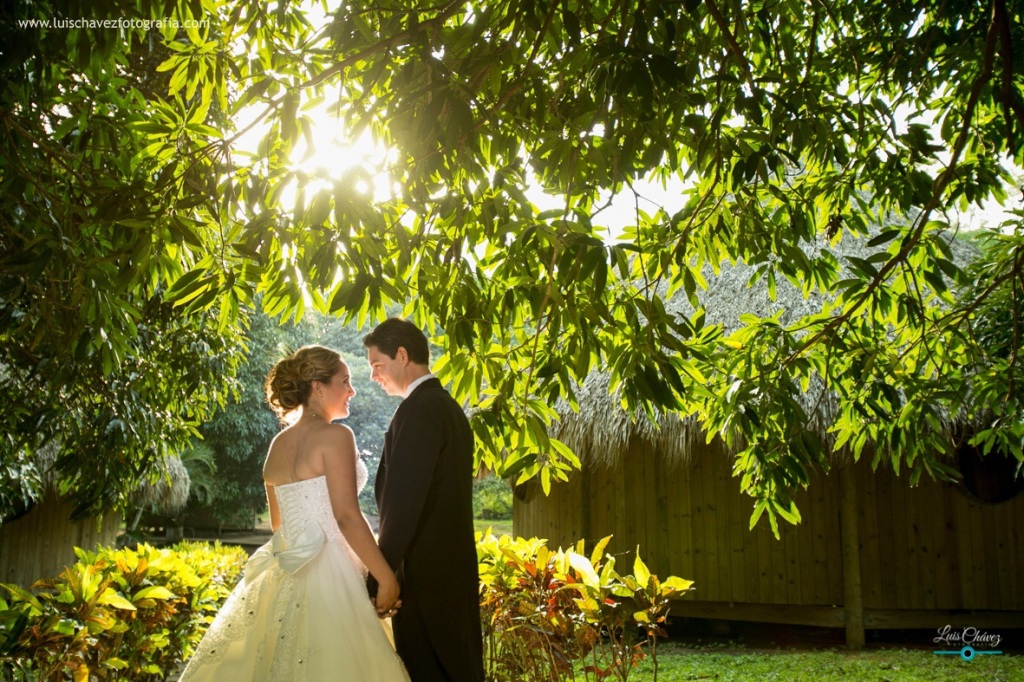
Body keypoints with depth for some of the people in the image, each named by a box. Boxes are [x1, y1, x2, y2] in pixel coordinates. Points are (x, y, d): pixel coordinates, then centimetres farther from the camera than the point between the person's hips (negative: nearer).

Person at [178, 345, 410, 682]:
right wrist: (387, 578, -13)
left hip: (285, 576, 8)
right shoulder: (336, 435, -11)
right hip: (327, 576, -8)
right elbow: (348, 517, -18)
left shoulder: (278, 445, 11)